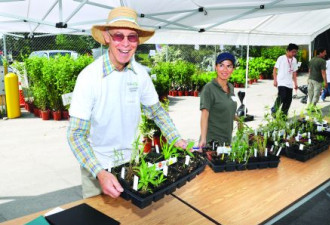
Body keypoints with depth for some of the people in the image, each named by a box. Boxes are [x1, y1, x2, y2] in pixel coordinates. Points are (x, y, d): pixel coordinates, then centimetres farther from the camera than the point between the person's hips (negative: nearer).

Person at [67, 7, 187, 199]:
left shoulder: (140, 73, -10)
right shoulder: (89, 76, -23)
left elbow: (156, 110, 5)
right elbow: (76, 135, -23)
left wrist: (177, 140, -5)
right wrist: (100, 173, -36)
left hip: (131, 159, 4)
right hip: (97, 163, -3)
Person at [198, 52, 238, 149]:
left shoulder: (231, 87, 9)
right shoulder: (209, 88, -12)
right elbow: (205, 115, -18)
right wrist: (203, 139, -25)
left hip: (227, 139, 7)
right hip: (212, 139, -7)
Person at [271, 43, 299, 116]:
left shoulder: (294, 60, 14)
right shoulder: (281, 58, -3)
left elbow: (294, 72, 19)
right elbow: (275, 69, -3)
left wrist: (295, 83, 14)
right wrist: (275, 80, -10)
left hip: (289, 84, 6)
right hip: (281, 82, -6)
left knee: (288, 100, 4)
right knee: (282, 97, -19)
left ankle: (283, 115, 15)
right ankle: (274, 110, 2)